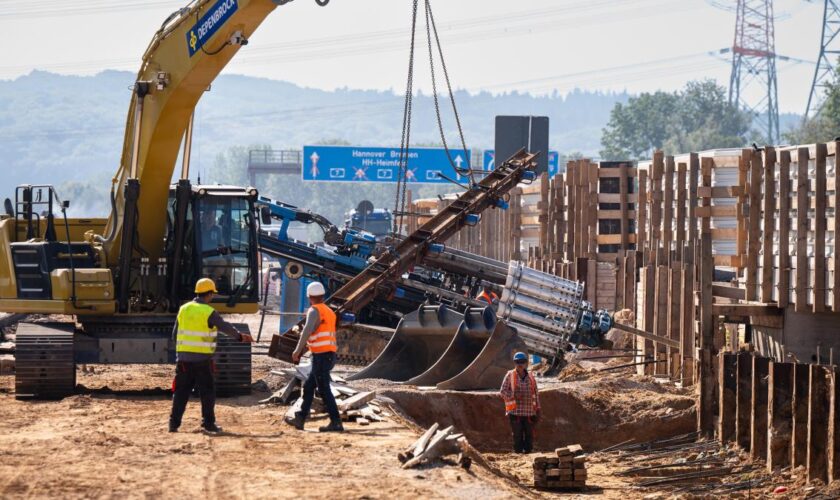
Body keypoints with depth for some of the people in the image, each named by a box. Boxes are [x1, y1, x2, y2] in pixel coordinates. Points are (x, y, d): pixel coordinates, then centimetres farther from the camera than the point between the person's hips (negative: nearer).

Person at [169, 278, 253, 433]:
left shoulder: (184, 309, 7)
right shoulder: (209, 312, -9)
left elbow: (175, 333, 11)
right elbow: (225, 327, 2)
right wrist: (240, 336, 19)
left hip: (183, 357, 5)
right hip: (202, 359, -5)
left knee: (181, 391, 9)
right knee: (207, 391, 6)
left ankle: (174, 422, 5)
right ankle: (208, 423, 7)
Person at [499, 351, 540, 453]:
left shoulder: (531, 377, 10)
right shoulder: (510, 375, 2)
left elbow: (536, 394, 13)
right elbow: (503, 392, 0)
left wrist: (537, 410, 10)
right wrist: (514, 394, -18)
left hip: (529, 412, 3)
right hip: (515, 412, -3)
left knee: (529, 436, 3)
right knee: (517, 436, -2)